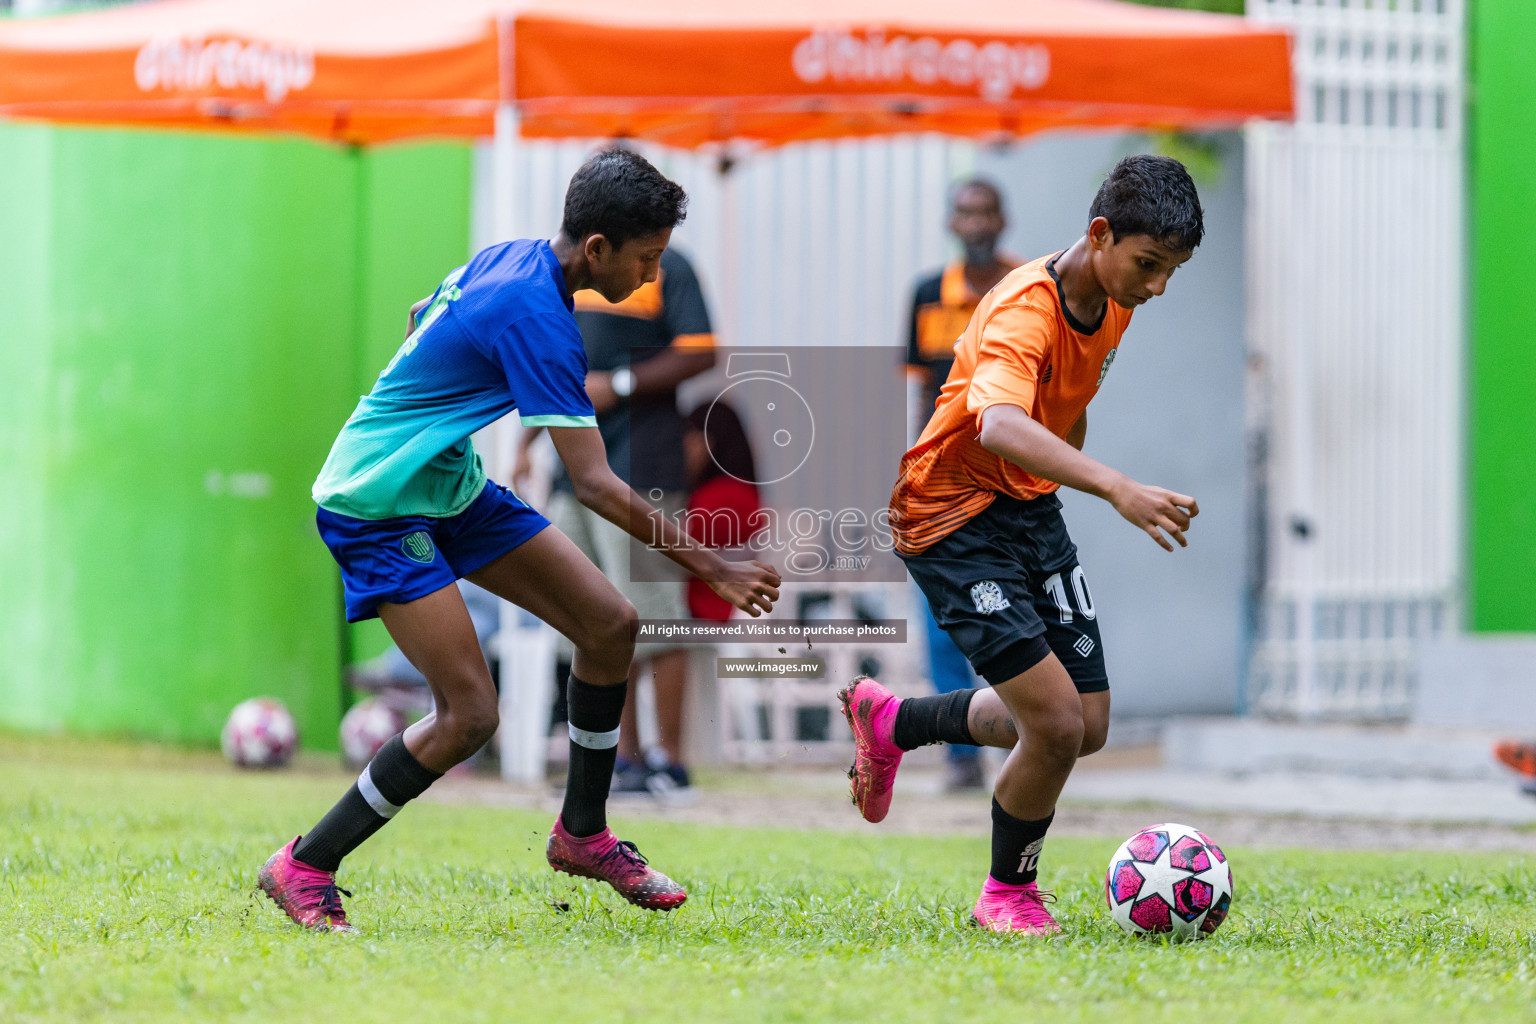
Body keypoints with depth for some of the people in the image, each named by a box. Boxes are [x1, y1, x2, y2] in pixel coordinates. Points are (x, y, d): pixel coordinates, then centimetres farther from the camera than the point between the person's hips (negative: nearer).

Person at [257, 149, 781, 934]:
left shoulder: (512, 256, 1)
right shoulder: (537, 317, -27)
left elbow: (420, 316, 21)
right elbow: (595, 486, -28)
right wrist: (710, 567, -24)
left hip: (449, 484, 10)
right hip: (375, 505, -10)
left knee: (609, 625, 3)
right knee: (469, 714, -16)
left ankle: (581, 833, 19)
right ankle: (304, 870, -2)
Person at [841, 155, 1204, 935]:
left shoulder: (1109, 305, 0)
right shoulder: (1025, 310, -28)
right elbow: (999, 426, -48)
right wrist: (1115, 489, -60)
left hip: (1032, 508, 8)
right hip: (954, 518, -8)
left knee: (1087, 726, 8)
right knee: (1057, 723, -16)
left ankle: (893, 723, 31)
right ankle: (1007, 893, 10)